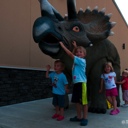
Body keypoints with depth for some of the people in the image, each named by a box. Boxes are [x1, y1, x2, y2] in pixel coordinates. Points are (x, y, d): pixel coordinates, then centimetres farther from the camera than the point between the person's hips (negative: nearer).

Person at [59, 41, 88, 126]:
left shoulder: (82, 61, -12)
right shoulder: (77, 60, 11)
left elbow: (70, 54, -16)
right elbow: (72, 54, 31)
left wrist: (62, 45, -13)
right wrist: (75, 47, 26)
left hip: (81, 83, -9)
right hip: (76, 83, 9)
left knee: (84, 101, 0)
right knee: (77, 101, 15)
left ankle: (85, 118, 11)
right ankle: (79, 117, 28)